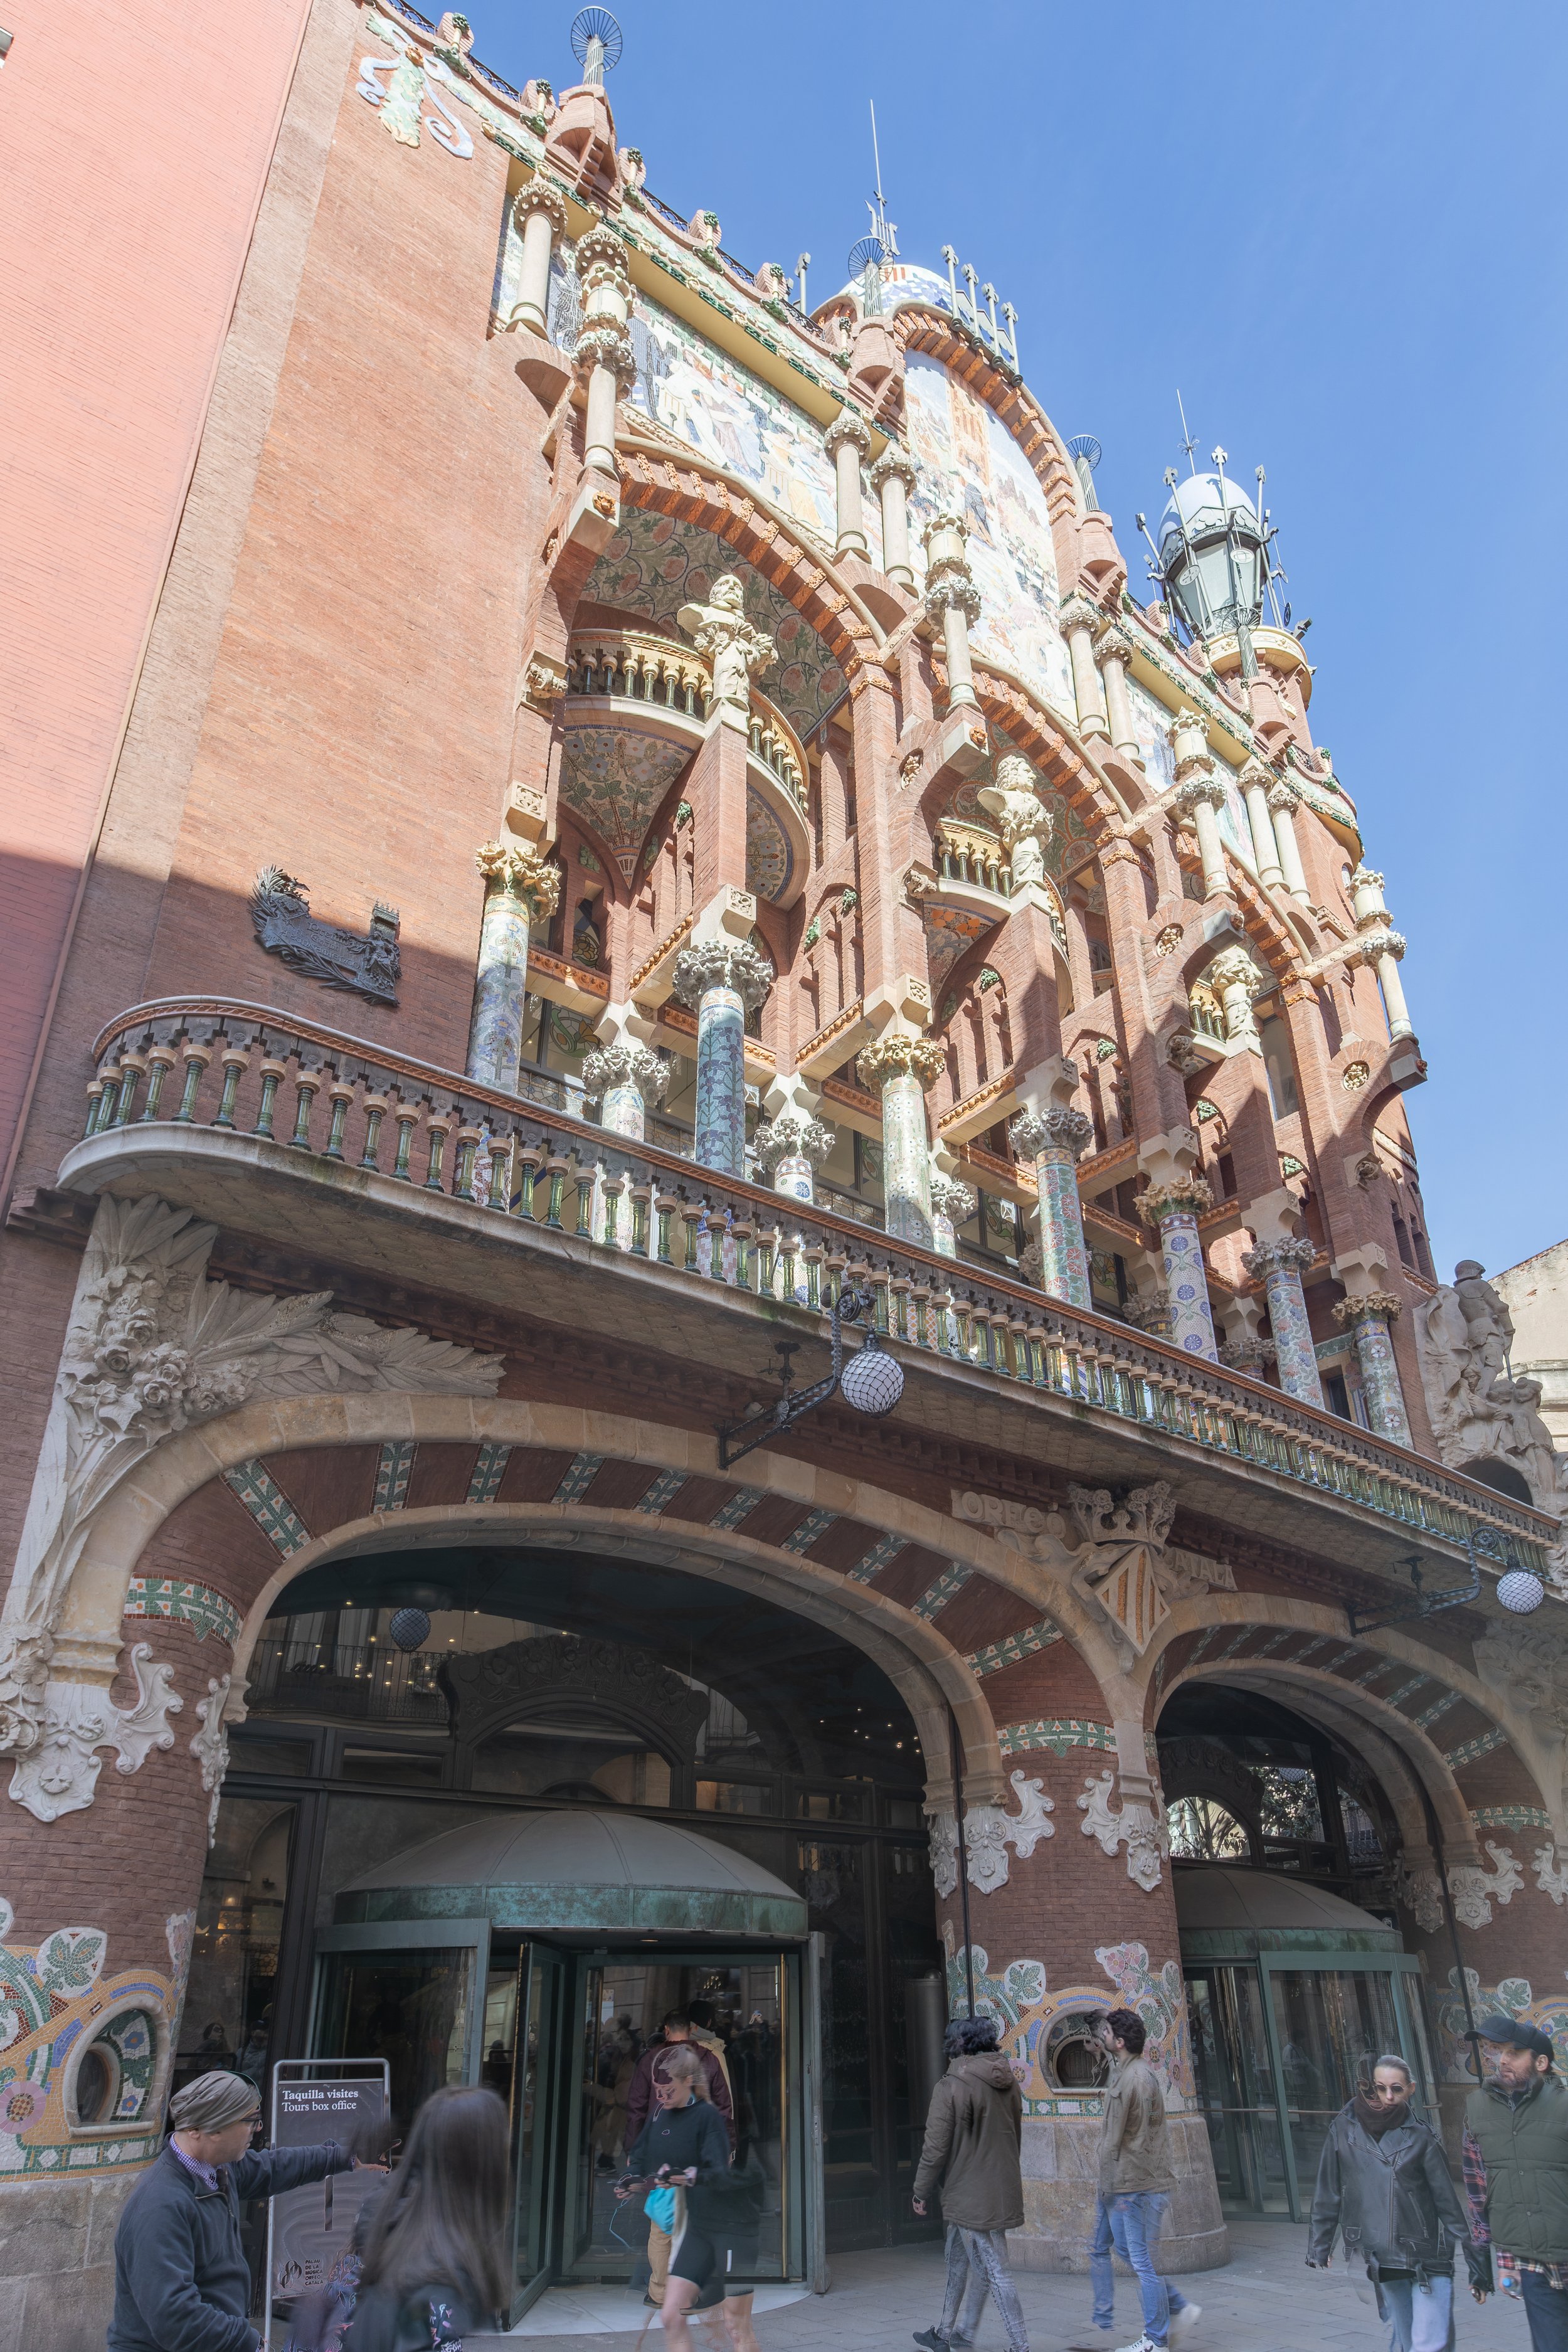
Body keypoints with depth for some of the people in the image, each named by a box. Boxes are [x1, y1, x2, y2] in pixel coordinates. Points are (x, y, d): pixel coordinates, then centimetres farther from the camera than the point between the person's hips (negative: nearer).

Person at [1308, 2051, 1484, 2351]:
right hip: (1378, 2256, 1)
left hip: (1426, 2256, -1)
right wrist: (1320, 2246, 6)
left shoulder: (1420, 2135, -2)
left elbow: (1446, 2199, 2)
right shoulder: (1344, 2129, -1)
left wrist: (1469, 2250, 0)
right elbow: (1328, 2193, 5)